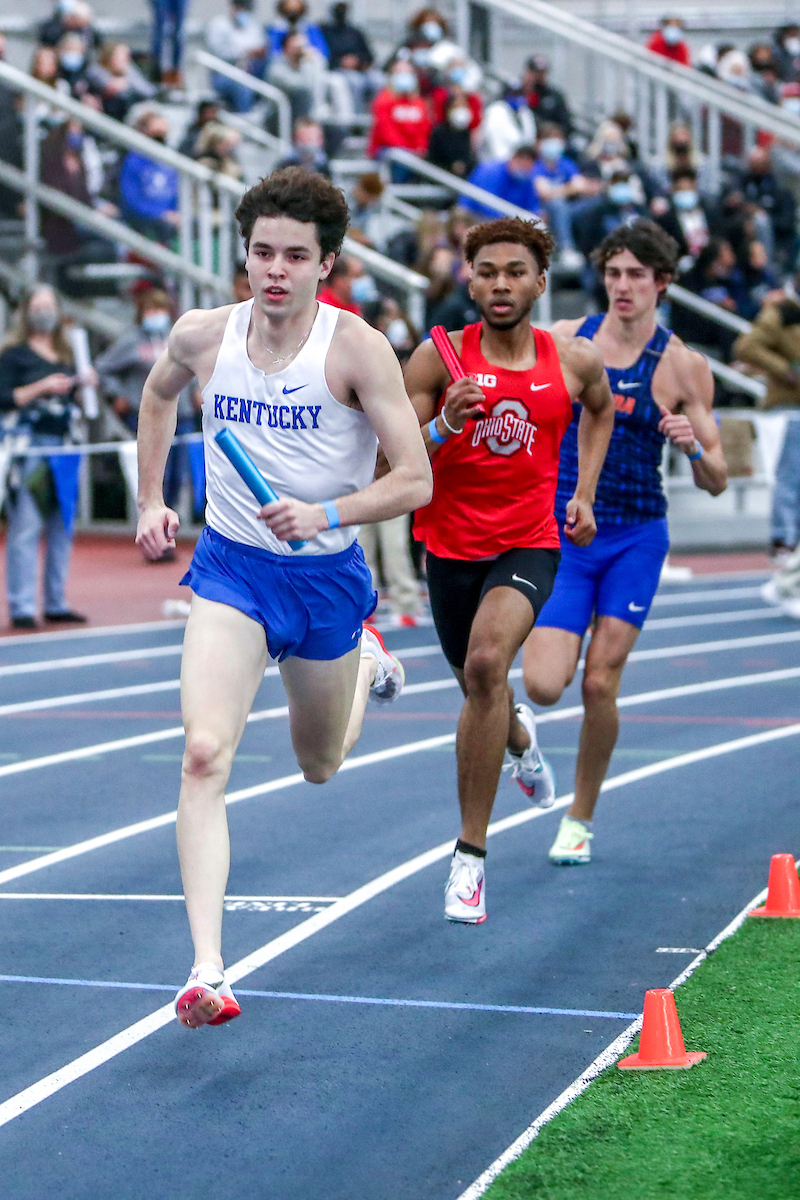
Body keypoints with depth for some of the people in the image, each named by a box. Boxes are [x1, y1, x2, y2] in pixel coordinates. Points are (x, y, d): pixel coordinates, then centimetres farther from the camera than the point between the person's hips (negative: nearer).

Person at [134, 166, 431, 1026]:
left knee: (320, 766, 21)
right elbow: (158, 394, 19)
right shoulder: (202, 336, -6)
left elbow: (415, 480, -15)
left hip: (326, 575, -1)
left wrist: (325, 515, -29)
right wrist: (150, 498, 15)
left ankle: (365, 663, 57)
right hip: (231, 568, 1)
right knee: (205, 754, -21)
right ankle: (206, 969, -24)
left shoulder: (357, 349, -16)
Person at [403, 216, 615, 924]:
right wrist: (444, 425, -28)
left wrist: (584, 494, 13)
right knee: (479, 685, 20)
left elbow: (602, 410, 22)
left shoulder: (575, 361, -2)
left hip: (529, 546, -2)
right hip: (452, 547, 2)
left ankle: (471, 854, -21)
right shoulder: (440, 357, -9)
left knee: (486, 662, -28)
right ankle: (519, 737, 62)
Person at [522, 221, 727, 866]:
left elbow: (717, 481, -1)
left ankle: (580, 819, 17)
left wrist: (694, 446, -21)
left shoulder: (683, 366, -3)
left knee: (600, 683, -4)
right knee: (544, 685, -14)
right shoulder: (564, 339, 0)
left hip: (635, 540, 0)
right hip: (561, 534, 1)